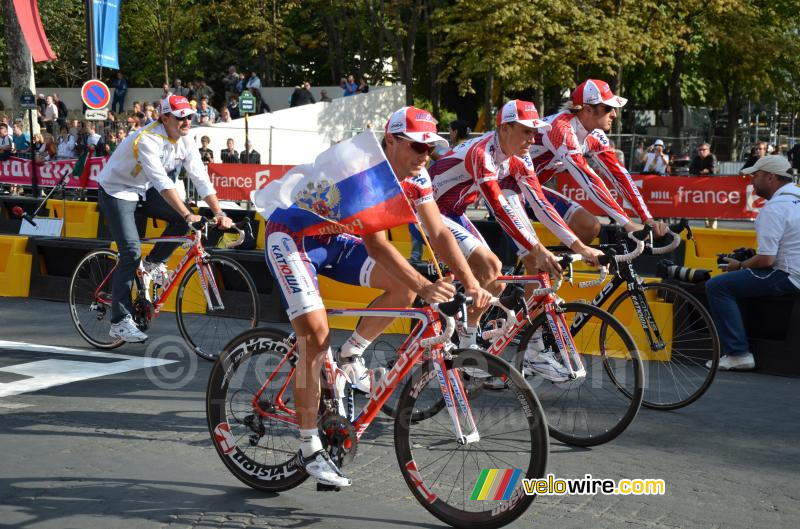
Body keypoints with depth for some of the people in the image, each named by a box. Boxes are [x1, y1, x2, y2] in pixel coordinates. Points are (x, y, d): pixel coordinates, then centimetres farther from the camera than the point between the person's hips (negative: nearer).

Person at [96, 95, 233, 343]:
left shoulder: (185, 142, -9)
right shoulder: (148, 139, -31)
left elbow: (201, 179, -11)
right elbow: (162, 182, -41)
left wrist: (219, 213, -22)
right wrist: (188, 214, -48)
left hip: (143, 190, 7)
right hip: (116, 190, -7)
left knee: (181, 218, -15)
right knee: (131, 252, -18)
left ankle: (153, 264, 7)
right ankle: (119, 322, -14)